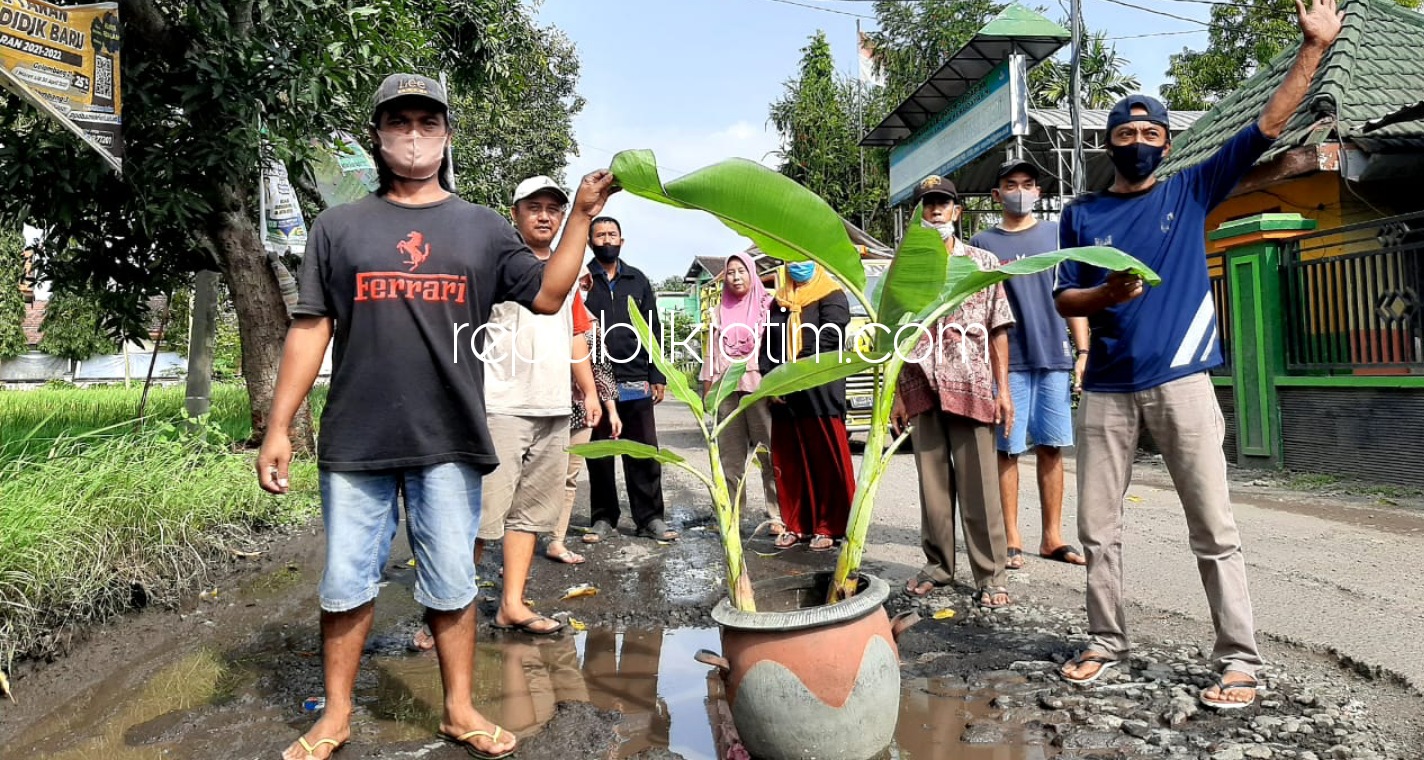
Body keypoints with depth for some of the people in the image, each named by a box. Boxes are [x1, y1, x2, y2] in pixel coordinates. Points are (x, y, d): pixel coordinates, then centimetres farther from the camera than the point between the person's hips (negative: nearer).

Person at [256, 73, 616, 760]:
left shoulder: (482, 228, 9)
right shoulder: (339, 226, 8)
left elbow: (548, 296, 2)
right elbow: (309, 330, 5)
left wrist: (581, 214, -3)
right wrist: (278, 426, 1)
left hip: (449, 445, 0)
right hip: (354, 443, 0)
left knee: (452, 586, 9)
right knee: (346, 585, 9)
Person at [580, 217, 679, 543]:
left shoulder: (638, 280, 13)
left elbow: (653, 330, 12)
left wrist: (657, 376, 5)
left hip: (636, 382, 2)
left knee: (644, 453, 3)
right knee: (599, 455, 5)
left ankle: (650, 518, 11)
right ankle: (603, 519, 15)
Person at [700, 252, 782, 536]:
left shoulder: (766, 306, 6)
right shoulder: (719, 312, 17)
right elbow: (712, 354, 15)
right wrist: (707, 390, 8)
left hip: (759, 387, -3)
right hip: (726, 388, 4)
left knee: (769, 453, -6)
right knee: (730, 456, 5)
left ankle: (777, 515, -2)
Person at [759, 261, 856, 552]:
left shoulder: (832, 297, 1)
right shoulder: (780, 302, 18)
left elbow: (827, 341, -12)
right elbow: (767, 345, 14)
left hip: (820, 394, -5)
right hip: (783, 397, 5)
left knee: (827, 463, -3)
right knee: (788, 463, 7)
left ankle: (828, 527, 7)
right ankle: (796, 525, 18)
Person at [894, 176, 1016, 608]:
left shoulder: (984, 263, 7)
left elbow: (998, 332, 5)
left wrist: (1003, 389, -2)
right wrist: (896, 394, 3)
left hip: (971, 389, -1)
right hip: (921, 391, 2)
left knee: (979, 486, -1)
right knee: (932, 484, 8)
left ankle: (991, 575, 8)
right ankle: (938, 565, 20)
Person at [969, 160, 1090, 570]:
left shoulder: (1057, 235, 12)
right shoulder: (982, 243, 8)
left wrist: (1083, 351, 2)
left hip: (1055, 358, 2)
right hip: (1006, 360, -1)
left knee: (1050, 448, 5)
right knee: (1007, 449, 0)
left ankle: (1052, 537, 15)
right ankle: (1012, 540, 8)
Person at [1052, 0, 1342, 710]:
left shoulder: (1191, 191, 9)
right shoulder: (1081, 215, 10)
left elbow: (1267, 125, 5)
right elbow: (1063, 300, 6)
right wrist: (1107, 293, -13)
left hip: (1179, 381, -2)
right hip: (1106, 389, 2)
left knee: (1214, 531, -1)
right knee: (1097, 528, 6)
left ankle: (1239, 660, 8)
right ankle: (1107, 641, 20)